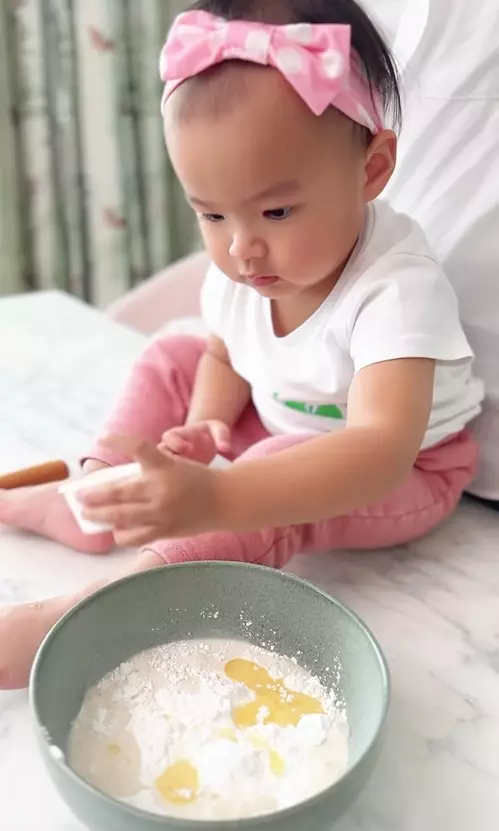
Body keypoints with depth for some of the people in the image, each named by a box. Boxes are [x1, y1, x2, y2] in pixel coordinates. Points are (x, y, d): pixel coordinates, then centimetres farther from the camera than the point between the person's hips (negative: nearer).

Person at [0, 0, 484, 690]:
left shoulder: (396, 289, -35)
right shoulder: (239, 266, -14)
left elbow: (380, 450, -48)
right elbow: (226, 358, 5)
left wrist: (213, 500, -60)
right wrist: (205, 426, -18)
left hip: (399, 474, -7)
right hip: (275, 435, 7)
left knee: (274, 478, -35)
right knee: (171, 362, 2)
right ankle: (90, 500, -2)